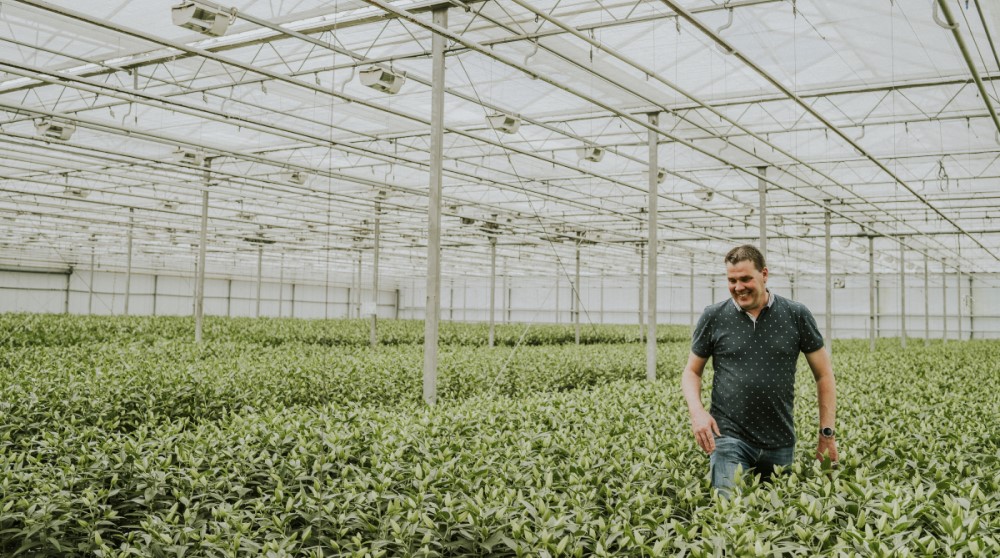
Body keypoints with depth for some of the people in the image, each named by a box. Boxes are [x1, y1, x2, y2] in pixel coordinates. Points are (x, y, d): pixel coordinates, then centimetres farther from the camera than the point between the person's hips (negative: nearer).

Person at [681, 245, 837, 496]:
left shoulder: (796, 315, 1)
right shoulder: (713, 317, 0)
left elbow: (824, 375, 8)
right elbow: (691, 372, 9)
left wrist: (827, 434, 4)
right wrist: (696, 411, -11)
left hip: (780, 442, 2)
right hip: (729, 435, -1)